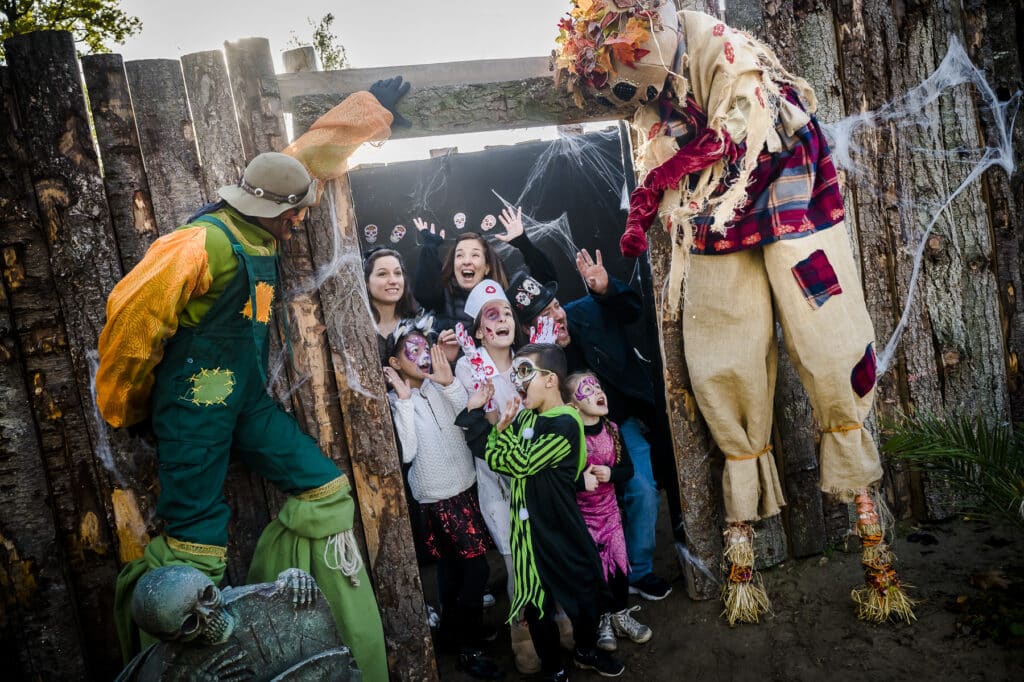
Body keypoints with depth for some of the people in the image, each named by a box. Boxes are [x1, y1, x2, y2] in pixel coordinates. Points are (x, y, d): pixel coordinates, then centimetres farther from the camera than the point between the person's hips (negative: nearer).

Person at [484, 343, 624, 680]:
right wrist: (498, 425, -15)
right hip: (528, 527, 5)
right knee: (536, 602, 12)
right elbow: (494, 459, 0)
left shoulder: (566, 423, -19)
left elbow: (521, 464, -21)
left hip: (562, 527, -5)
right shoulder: (525, 416, 4)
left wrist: (504, 428, -11)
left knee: (587, 588, 13)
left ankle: (586, 650, 42)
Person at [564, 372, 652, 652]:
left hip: (609, 508, 4)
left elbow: (628, 469, 3)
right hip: (580, 513, -4)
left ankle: (621, 615, 30)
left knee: (618, 561, 8)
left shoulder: (611, 429, -3)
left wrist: (610, 474, -16)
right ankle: (601, 621, 23)